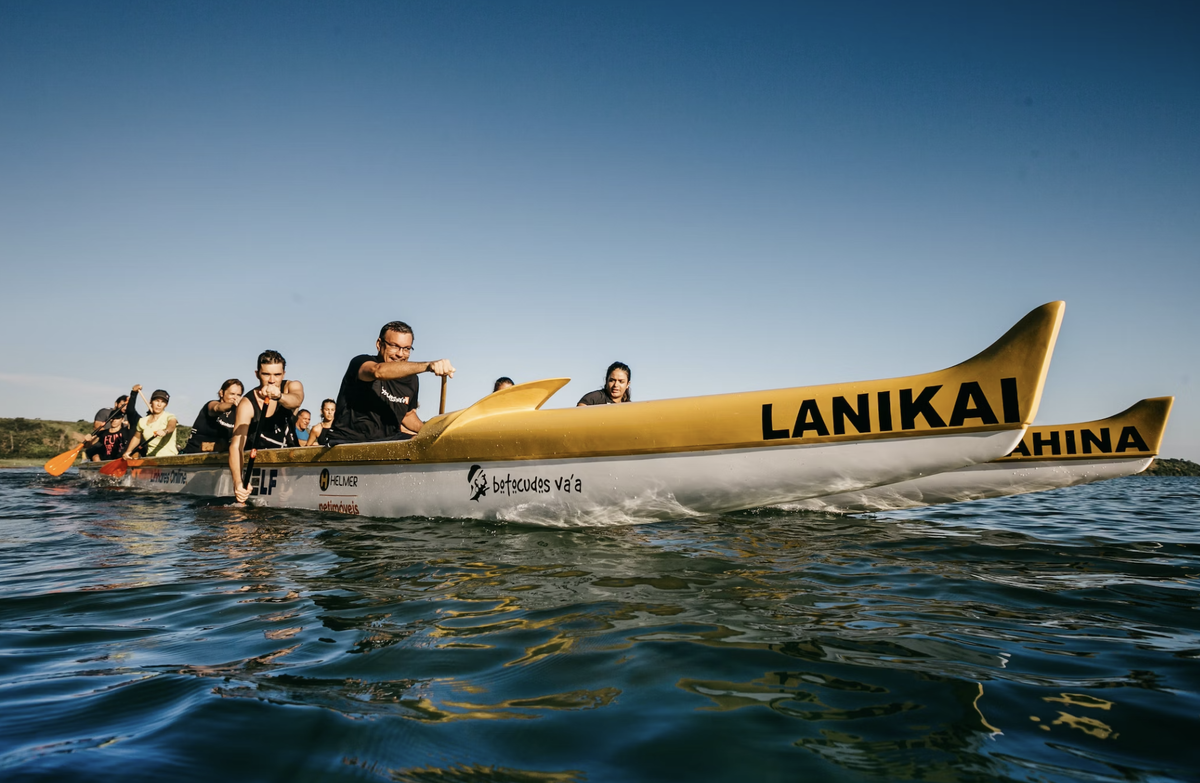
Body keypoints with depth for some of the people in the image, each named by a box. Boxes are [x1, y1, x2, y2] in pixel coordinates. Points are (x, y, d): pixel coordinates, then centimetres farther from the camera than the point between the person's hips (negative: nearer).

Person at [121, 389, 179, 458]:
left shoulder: (169, 417, -2)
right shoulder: (142, 421, 12)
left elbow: (171, 425, -24)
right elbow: (136, 437, 26)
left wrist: (165, 431, -46)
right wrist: (128, 452, 13)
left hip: (168, 457, -4)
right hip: (151, 458, 4)